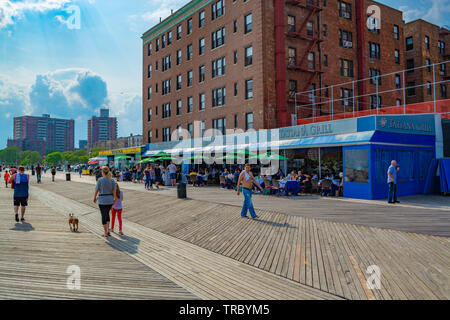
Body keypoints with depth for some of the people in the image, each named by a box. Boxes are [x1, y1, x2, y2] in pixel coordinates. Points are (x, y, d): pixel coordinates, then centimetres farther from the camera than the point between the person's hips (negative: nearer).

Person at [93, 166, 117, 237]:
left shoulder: (100, 180, -11)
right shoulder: (112, 180, -1)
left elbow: (96, 190, -5)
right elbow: (114, 191, -3)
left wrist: (94, 198, 9)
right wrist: (115, 199, 4)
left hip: (102, 200, -4)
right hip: (110, 199, 4)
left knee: (104, 216, 5)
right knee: (107, 214, 23)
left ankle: (105, 233, 9)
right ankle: (108, 230, 18)